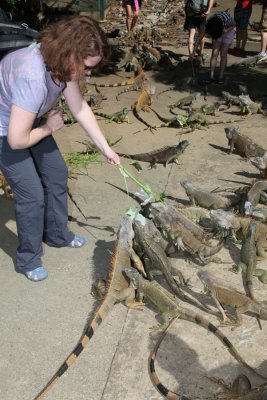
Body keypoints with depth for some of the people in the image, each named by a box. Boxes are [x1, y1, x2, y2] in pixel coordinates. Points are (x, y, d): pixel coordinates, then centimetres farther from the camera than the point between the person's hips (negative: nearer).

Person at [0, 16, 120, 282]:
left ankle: (57, 235, 33)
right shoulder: (32, 77, -41)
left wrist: (105, 148, -8)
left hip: (29, 120, 8)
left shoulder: (62, 61, -16)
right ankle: (28, 260, 13)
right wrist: (49, 128, -17)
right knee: (32, 193, -8)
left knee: (57, 174, 13)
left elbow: (80, 108, -7)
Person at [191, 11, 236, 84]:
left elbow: (233, 25, -16)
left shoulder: (227, 20, -40)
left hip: (229, 30, -2)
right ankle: (212, 76, -1)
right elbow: (199, 39, -26)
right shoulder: (209, 25, -32)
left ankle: (221, 77, 0)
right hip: (218, 29, 2)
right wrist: (193, 53, -29)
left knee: (223, 54, -7)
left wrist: (226, 31, -34)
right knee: (214, 54, -7)